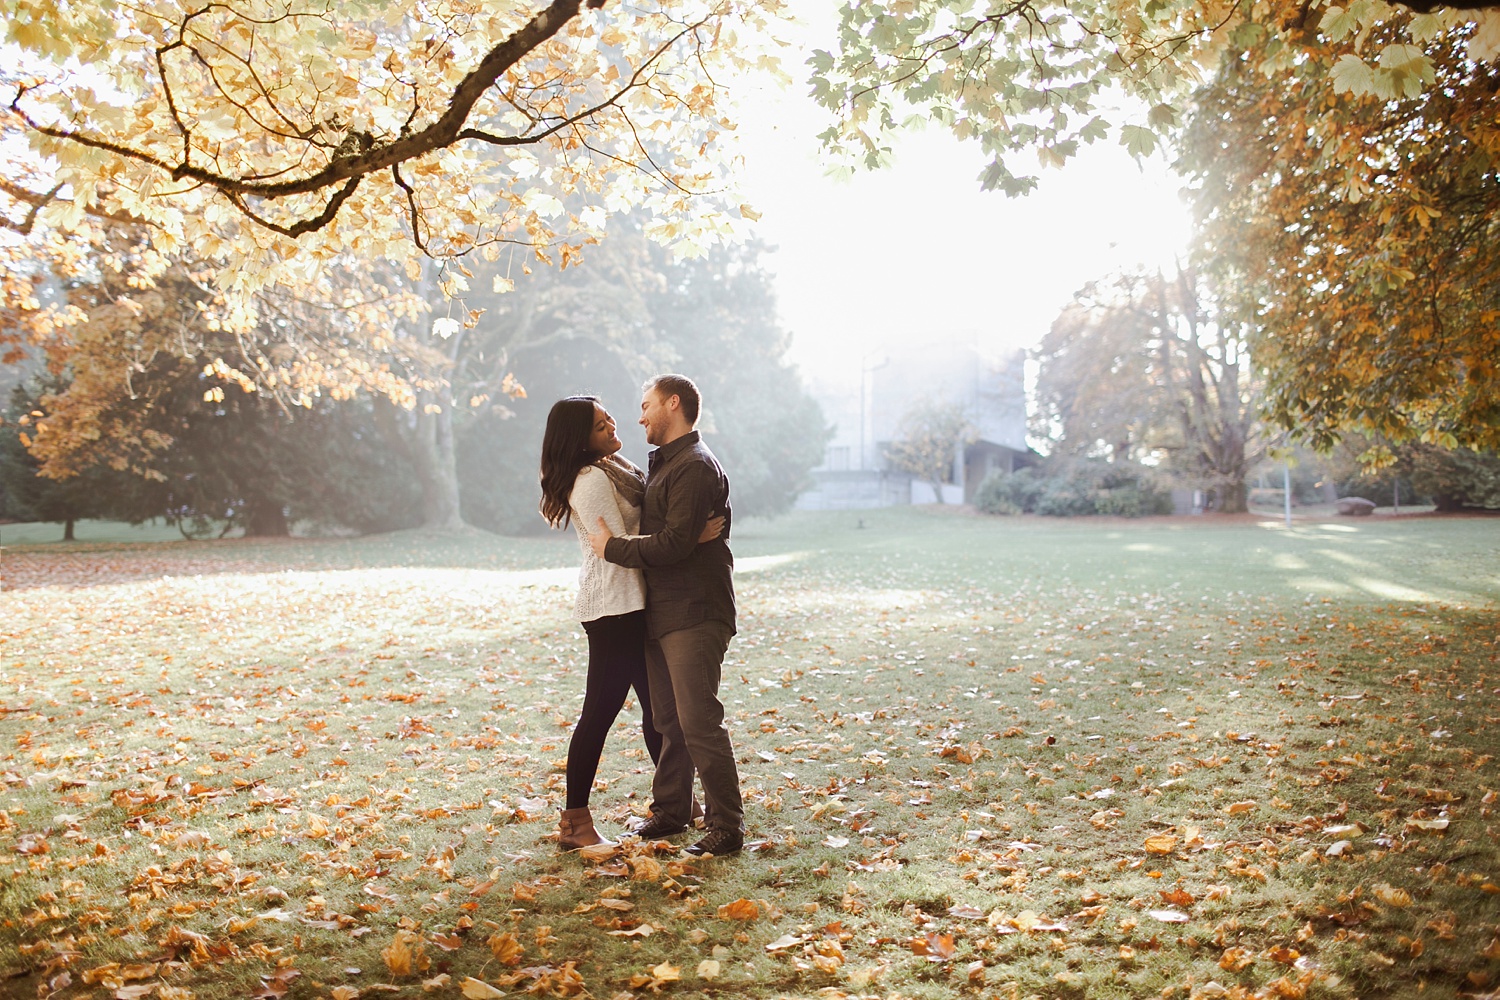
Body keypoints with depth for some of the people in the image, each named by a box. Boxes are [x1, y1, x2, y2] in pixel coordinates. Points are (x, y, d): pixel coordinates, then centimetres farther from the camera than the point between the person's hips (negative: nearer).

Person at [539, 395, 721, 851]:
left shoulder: (612, 467, 15)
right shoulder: (591, 480, -17)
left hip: (630, 602, 10)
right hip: (613, 606, -10)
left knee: (657, 702, 16)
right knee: (600, 710, -4)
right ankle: (574, 822, 4)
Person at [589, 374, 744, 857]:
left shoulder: (695, 465, -14)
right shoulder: (665, 464, 20)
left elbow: (675, 542, -22)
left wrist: (613, 548, -12)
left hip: (695, 615, -10)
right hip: (662, 613, 10)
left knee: (699, 721, -9)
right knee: (668, 720, 16)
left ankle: (727, 825, 0)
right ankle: (670, 810, 28)